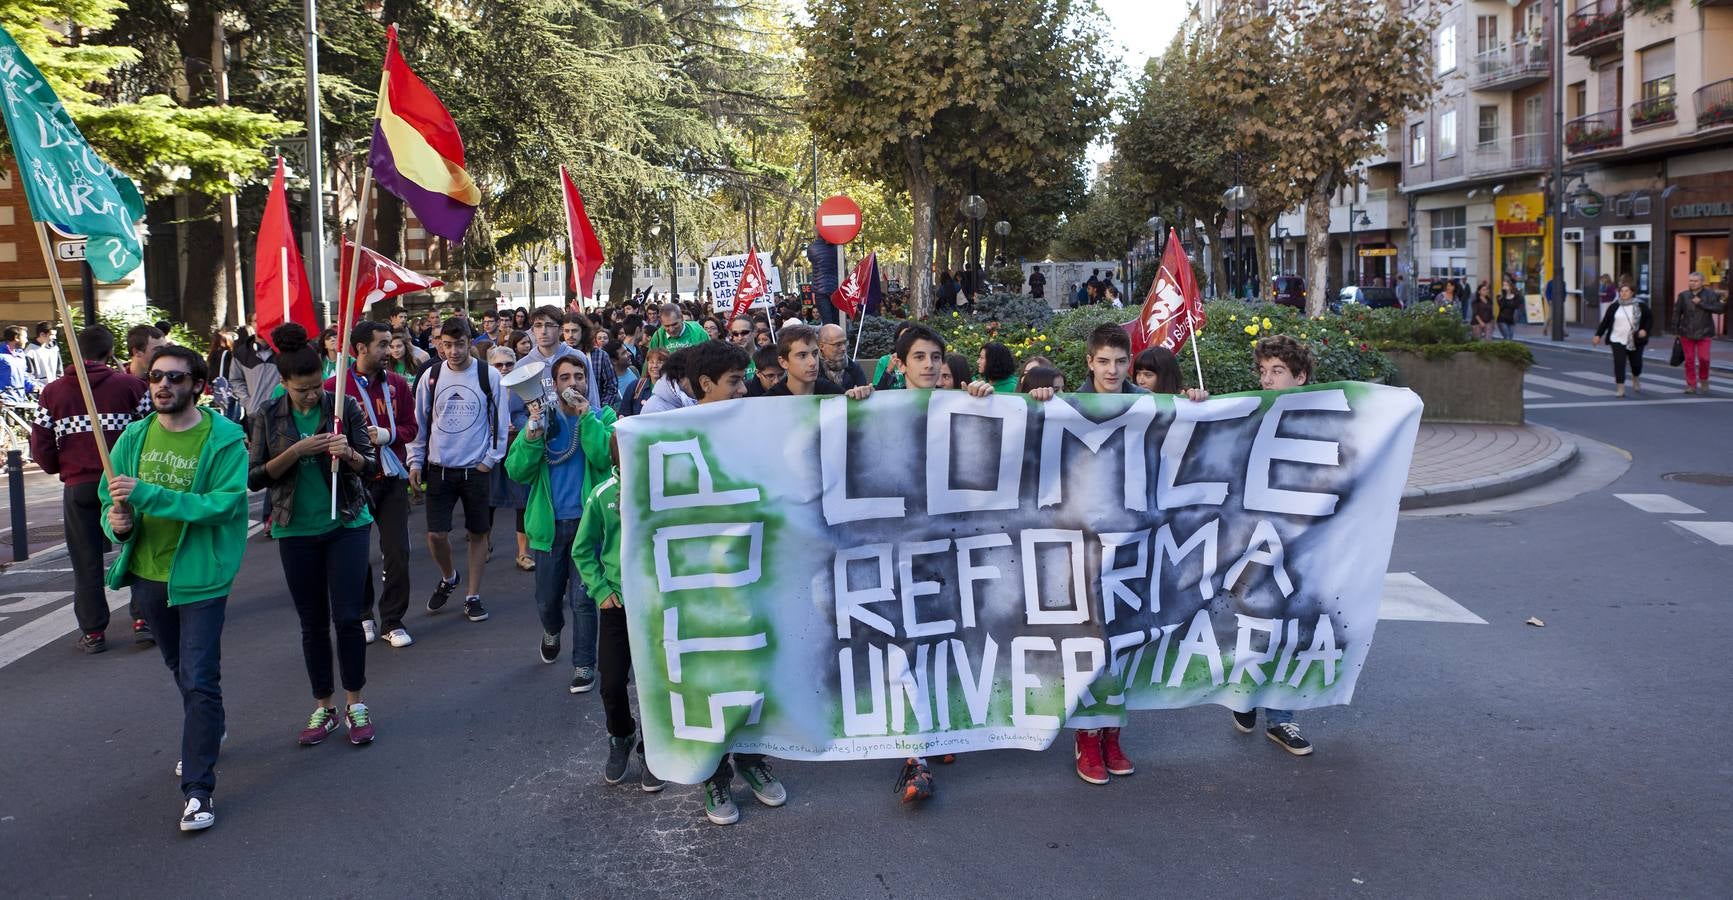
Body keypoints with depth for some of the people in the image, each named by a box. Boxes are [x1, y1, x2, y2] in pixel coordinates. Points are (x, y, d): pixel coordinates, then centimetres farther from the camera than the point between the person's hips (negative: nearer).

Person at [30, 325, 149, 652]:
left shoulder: (53, 392, 1)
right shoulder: (130, 385, -5)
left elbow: (40, 447, 0)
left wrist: (60, 468, 18)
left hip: (78, 487, 1)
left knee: (86, 562, 9)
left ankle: (93, 631, 13)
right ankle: (143, 619, 10)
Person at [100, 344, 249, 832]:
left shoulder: (224, 439, -15)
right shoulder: (134, 437, 1)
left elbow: (225, 502, -26)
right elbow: (110, 500, 6)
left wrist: (147, 495, -31)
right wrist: (116, 522, -18)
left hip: (199, 576, -6)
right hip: (147, 573, 6)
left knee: (199, 682, -8)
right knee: (181, 670, 25)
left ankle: (198, 790, -1)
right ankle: (207, 735, 50)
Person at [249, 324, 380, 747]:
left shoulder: (344, 406, -4)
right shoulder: (268, 417, -1)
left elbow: (371, 466, -2)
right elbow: (254, 477, -4)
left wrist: (350, 455, -24)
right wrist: (297, 451, -18)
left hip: (347, 524, -1)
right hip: (297, 531, 1)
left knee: (347, 617, -5)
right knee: (313, 623, 9)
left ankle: (355, 703, 10)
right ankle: (323, 707, 21)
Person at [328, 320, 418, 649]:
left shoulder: (397, 384, 4)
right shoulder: (334, 386, -7)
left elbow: (409, 427, 6)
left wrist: (386, 434, -12)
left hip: (392, 479, 2)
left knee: (397, 552, 0)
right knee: (357, 552, 9)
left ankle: (393, 621, 12)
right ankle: (363, 615, 27)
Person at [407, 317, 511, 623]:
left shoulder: (489, 376, -5)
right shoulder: (430, 376, 1)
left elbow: (500, 422, 0)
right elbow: (419, 422, 8)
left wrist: (490, 459, -4)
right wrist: (415, 462, 4)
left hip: (477, 469, -1)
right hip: (439, 468, 1)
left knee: (478, 532, 6)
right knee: (436, 534, -2)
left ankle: (473, 596, 19)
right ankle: (448, 578, 28)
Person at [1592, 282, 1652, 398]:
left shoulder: (1641, 307, 2)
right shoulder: (1614, 307, 4)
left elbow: (1650, 319, 7)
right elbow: (1605, 322, 7)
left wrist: (1645, 330, -10)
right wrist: (1598, 335, 4)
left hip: (1635, 342, 0)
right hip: (1618, 341, 0)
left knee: (1636, 363, 7)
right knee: (1619, 363, -9)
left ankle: (1636, 381, 40)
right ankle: (1620, 389, -5)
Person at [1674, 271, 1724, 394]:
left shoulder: (1710, 295, -1)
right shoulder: (1683, 295, 4)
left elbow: (1719, 308, -14)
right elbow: (1677, 314, 6)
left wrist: (1701, 303, -17)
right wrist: (1676, 331, 4)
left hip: (1703, 333, -2)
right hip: (1687, 333, 2)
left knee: (1703, 358, -8)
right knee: (1689, 360, 3)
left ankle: (1704, 380, 17)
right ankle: (1691, 385, 11)